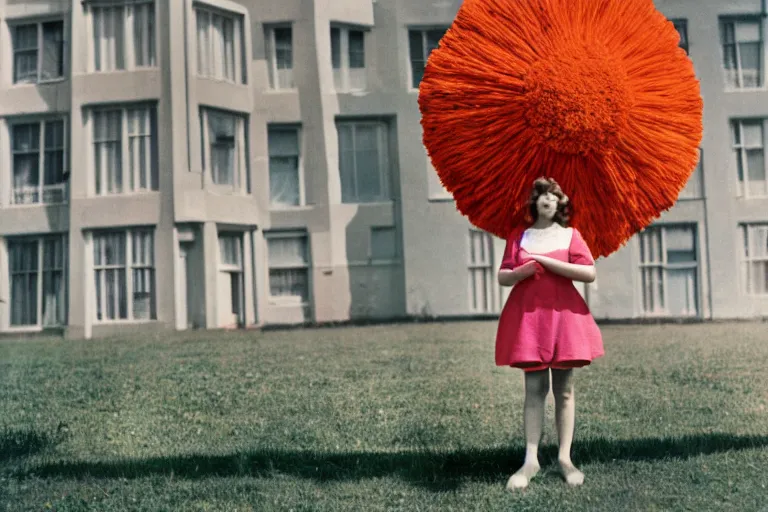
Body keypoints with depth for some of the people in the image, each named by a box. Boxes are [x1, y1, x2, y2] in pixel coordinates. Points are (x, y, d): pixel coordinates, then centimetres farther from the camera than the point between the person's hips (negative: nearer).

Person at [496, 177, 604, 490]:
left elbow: (589, 273, -8)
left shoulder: (570, 235, 4)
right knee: (534, 388, -2)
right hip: (528, 316, 0)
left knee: (564, 389, 2)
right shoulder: (518, 237, 8)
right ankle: (531, 460, -1)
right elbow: (502, 277, 8)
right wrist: (522, 271, -14)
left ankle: (564, 458, 8)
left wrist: (547, 261, -13)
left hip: (563, 315, 0)